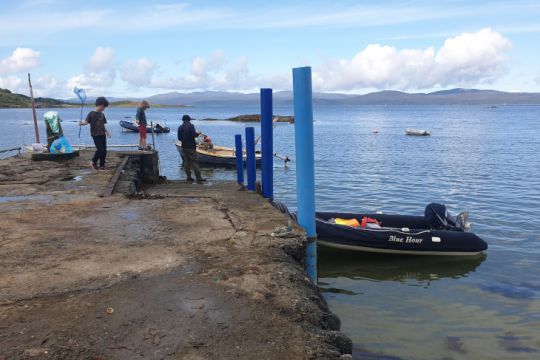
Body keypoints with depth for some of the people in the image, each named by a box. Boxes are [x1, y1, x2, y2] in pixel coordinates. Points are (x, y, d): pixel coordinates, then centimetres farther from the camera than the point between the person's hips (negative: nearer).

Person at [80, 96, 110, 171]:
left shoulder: (102, 114, 14)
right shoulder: (91, 113, -4)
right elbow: (86, 121, -12)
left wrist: (107, 132, 24)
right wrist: (82, 123, -33)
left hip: (102, 134, 7)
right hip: (95, 135, -6)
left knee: (104, 150, 4)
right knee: (100, 149, -14)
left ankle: (102, 166, 14)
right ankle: (94, 162, 8)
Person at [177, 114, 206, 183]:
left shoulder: (180, 127, 6)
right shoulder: (190, 126, -10)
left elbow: (179, 138, 9)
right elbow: (194, 135, -19)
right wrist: (198, 133, 2)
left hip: (184, 147, 5)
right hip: (191, 147, -5)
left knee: (186, 162, 9)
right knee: (194, 162, -3)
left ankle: (189, 178, 11)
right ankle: (198, 178, -5)